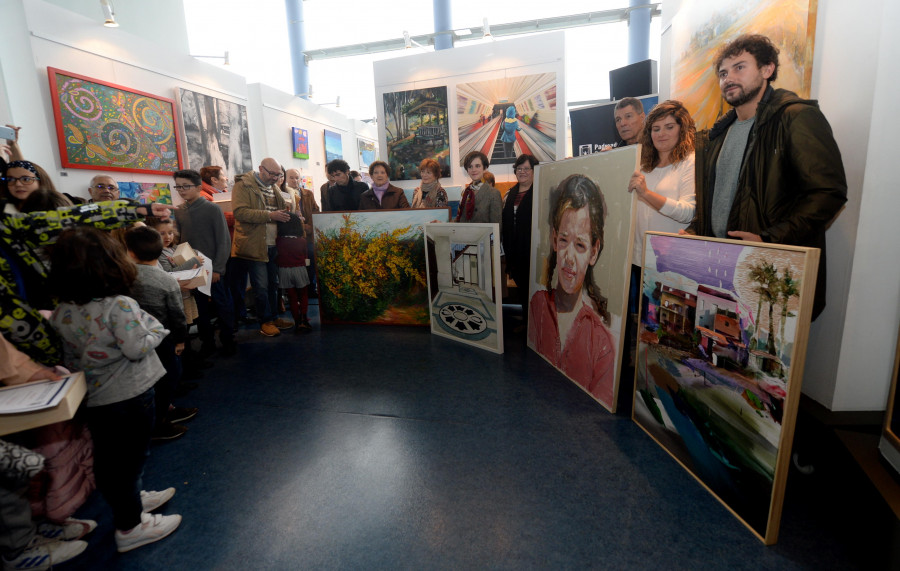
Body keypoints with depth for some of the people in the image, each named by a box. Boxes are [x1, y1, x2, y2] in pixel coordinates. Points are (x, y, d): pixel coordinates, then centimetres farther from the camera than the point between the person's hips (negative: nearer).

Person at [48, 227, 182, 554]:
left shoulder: (61, 312, -3)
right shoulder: (120, 305, -24)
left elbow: (69, 359, 5)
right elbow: (137, 349, -23)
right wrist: (153, 328, -6)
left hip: (92, 400, 7)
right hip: (129, 397, -7)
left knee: (107, 460, 23)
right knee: (129, 458, 9)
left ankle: (131, 499, 45)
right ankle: (130, 526, 25)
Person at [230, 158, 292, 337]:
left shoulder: (273, 187, 16)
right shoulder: (243, 185, -6)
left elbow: (281, 209, 27)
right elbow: (240, 212, -18)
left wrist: (285, 213, 4)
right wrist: (270, 215, -23)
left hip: (273, 244, 7)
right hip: (255, 245, -7)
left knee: (274, 283, 12)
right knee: (261, 286, -1)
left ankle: (273, 316, 24)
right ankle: (265, 321, 12)